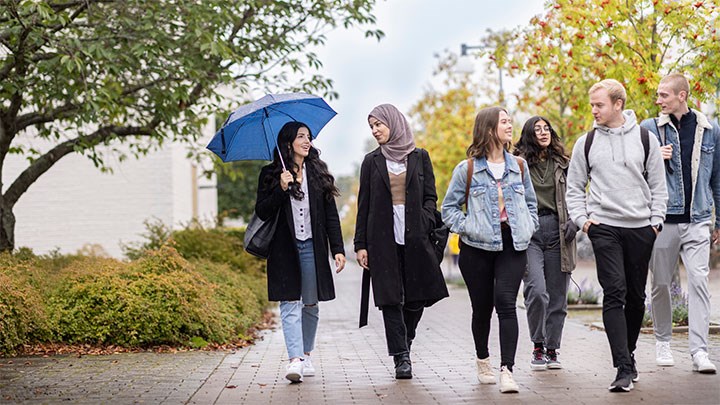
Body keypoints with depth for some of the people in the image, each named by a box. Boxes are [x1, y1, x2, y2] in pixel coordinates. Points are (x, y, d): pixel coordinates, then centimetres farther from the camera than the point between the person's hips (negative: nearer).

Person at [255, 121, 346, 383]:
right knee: (290, 304, -10)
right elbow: (261, 212, -1)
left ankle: (306, 355, 22)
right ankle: (295, 360, -18)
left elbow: (331, 214, 9)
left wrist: (338, 249, 2)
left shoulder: (318, 172, 10)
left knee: (310, 303, 8)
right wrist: (281, 189, -15)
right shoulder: (270, 174, 4)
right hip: (284, 248, -2)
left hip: (312, 247, 3)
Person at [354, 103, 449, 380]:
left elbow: (430, 197, 8)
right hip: (383, 238, 0)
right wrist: (361, 244, 2)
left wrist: (424, 223, -10)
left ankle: (403, 342, 26)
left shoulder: (419, 157, 9)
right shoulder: (372, 161, 10)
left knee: (418, 295, 0)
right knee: (390, 298, -4)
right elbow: (364, 205, 8)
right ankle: (401, 357, 1)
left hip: (414, 236, 0)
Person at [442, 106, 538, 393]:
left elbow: (531, 202, 21)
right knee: (482, 307, 7)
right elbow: (449, 207, 4)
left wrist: (528, 229, 7)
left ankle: (507, 370, -16)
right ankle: (482, 360, 31)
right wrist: (466, 228, -10)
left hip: (512, 245, 1)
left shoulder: (519, 166, 10)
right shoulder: (467, 169, -1)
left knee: (506, 302, -14)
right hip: (477, 248, -1)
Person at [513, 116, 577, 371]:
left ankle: (552, 350, 16)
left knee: (557, 296, 5)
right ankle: (538, 347, 0)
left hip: (557, 232, 4)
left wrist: (574, 221, 2)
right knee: (537, 290, -17)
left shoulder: (563, 164, 14)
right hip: (528, 233, -3)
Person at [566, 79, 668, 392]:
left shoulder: (645, 140, 6)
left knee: (636, 296, 9)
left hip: (640, 228, 2)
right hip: (604, 228, -1)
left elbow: (658, 185, 11)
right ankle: (624, 367, -16)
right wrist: (581, 220, -1)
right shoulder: (586, 143, 5)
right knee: (614, 293, -13)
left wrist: (656, 220, 2)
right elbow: (574, 187, 11)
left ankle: (627, 353, 28)